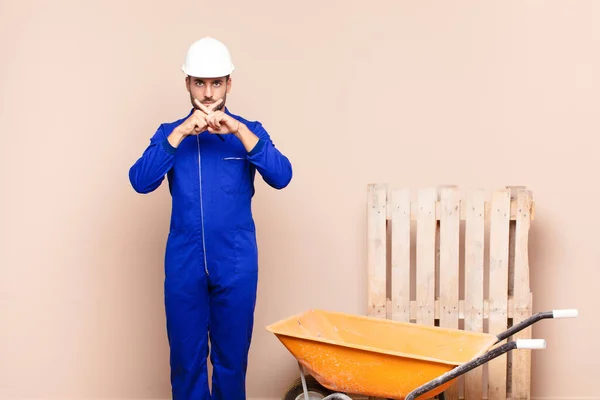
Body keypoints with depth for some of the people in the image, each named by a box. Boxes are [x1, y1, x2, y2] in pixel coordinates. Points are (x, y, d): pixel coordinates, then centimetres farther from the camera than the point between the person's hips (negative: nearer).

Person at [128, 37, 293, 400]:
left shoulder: (248, 131, 3)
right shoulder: (170, 132, 5)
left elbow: (281, 177, -13)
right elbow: (140, 181, -11)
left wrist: (239, 131, -23)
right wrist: (180, 133, -20)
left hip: (236, 264, -1)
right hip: (184, 263, 1)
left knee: (232, 356, 8)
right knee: (185, 356, 8)